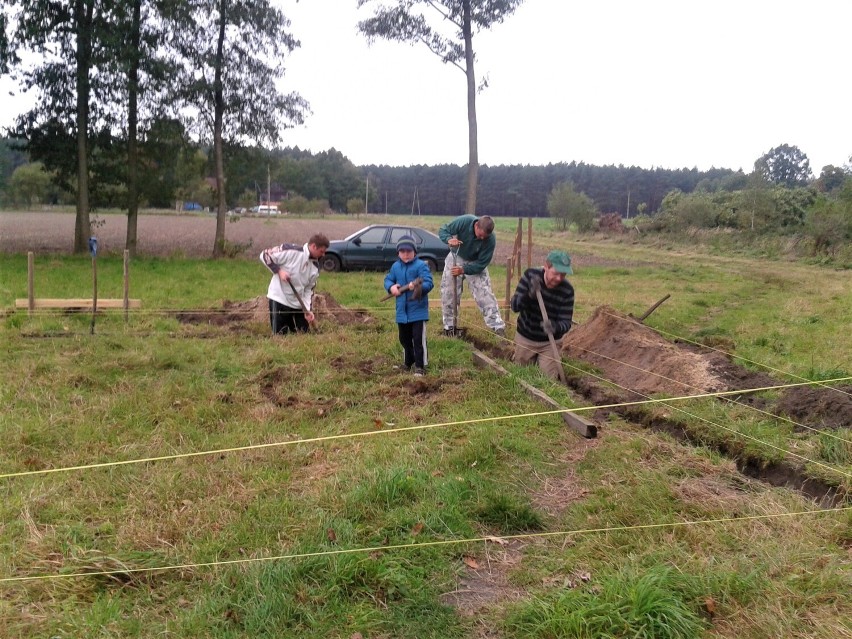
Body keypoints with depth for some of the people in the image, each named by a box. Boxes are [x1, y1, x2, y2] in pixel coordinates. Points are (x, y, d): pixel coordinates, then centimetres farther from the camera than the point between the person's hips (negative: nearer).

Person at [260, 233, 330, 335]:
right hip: (279, 299, -6)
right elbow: (265, 255, -12)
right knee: (279, 335, -6)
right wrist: (279, 271, -20)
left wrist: (308, 310, -6)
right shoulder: (291, 251, -17)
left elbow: (309, 290, 6)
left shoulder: (315, 267, 4)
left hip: (298, 304, 6)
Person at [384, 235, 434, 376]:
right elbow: (387, 280, 10)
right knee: (404, 338, 19)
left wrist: (418, 286, -39)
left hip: (418, 310, -6)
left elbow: (429, 283, -19)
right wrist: (391, 287, -13)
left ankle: (420, 366, 3)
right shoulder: (395, 266, 7)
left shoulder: (421, 265, -11)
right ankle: (408, 362, 37)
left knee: (418, 339, -6)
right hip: (402, 310, 6)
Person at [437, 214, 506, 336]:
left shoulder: (490, 240, -30)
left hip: (475, 263, -1)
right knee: (448, 293, 1)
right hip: (456, 258, 1)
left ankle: (498, 326, -9)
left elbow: (481, 264, -24)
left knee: (484, 294, -12)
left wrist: (464, 270, -37)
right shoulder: (463, 221, -31)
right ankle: (449, 326, 17)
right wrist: (449, 239, -42)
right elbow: (442, 230, -20)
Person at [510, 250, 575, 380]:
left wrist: (555, 327, -43)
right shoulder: (530, 275, -19)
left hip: (550, 342, -1)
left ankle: (557, 359, 31)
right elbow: (515, 306, -22)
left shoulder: (567, 290, -21)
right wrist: (530, 295, -42)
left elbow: (566, 322, -19)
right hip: (525, 338, 1)